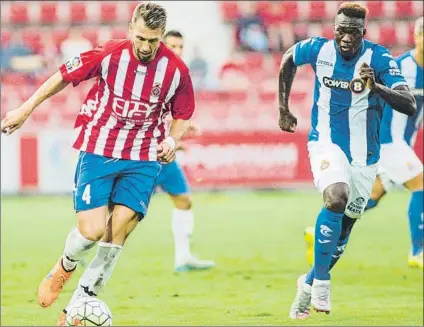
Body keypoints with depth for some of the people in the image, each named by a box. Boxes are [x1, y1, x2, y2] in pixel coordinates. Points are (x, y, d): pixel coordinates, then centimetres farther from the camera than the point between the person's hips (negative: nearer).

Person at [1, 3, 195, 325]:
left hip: (143, 159, 1)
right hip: (98, 151, -1)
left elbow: (182, 115, 10)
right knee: (92, 231, -13)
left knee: (119, 232, -9)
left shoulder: (176, 69, -8)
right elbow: (64, 76, 1)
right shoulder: (109, 54, -13)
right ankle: (66, 266, 25)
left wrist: (173, 139, -10)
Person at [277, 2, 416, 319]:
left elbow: (410, 105, -27)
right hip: (327, 143, -2)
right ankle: (321, 282, -21)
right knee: (337, 198, -30)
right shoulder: (318, 49, -11)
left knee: (344, 225, 12)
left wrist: (377, 88, -44)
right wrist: (284, 110, 14)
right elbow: (288, 60, 13)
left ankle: (310, 282, 35)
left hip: (365, 155, 2)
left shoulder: (380, 59, -16)